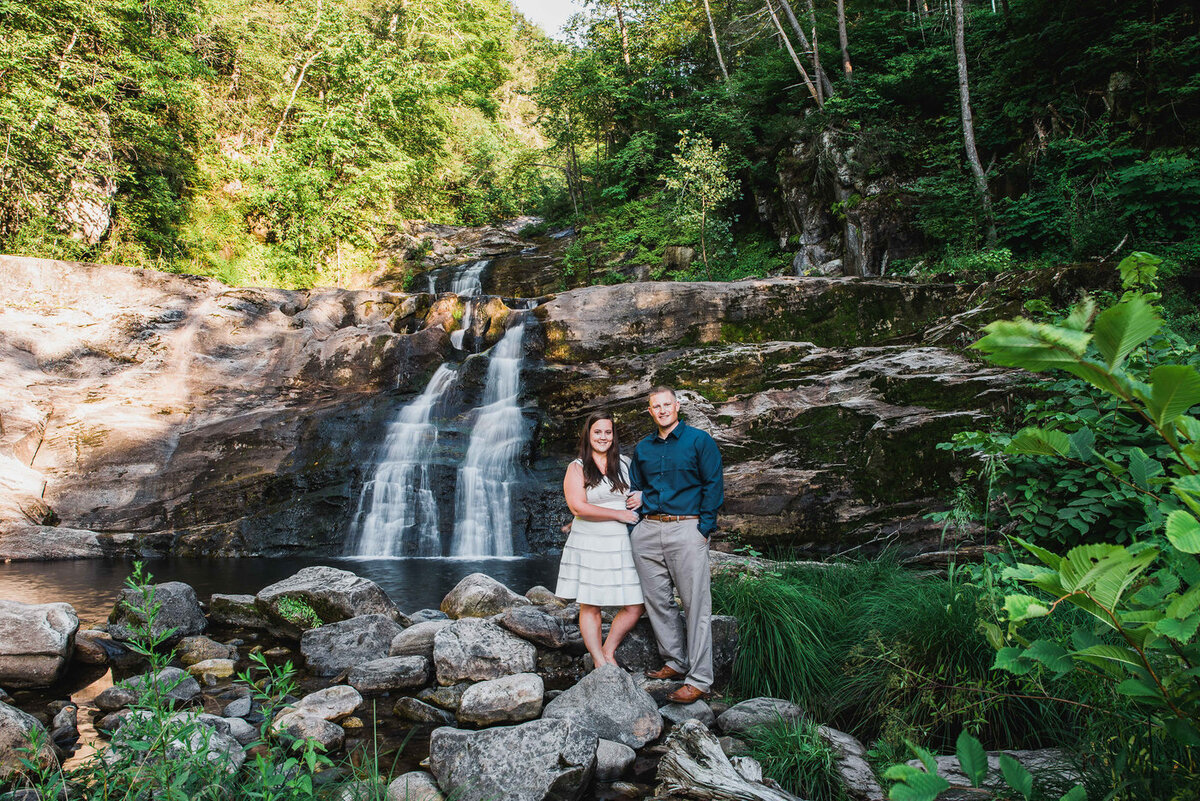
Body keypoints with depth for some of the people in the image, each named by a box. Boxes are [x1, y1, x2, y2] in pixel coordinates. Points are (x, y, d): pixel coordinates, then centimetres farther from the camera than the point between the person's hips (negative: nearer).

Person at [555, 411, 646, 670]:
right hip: (588, 544, -3)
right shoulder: (577, 468, -1)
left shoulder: (624, 464, 11)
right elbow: (578, 507, -13)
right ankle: (600, 663, 15)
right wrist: (619, 514, -12)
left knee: (634, 607, 0)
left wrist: (641, 497, 1)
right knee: (590, 608, 2)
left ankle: (608, 651, 20)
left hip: (621, 545, 3)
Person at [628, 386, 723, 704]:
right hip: (647, 532, 6)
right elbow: (634, 488, 24)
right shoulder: (642, 448, 16)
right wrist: (633, 524, 9)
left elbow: (714, 486, -4)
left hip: (685, 529, -5)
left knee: (696, 605, -4)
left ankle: (699, 680, 0)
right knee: (657, 601, 9)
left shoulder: (699, 440, 0)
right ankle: (676, 662, 23)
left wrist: (704, 528, -10)